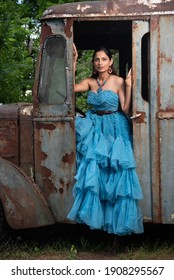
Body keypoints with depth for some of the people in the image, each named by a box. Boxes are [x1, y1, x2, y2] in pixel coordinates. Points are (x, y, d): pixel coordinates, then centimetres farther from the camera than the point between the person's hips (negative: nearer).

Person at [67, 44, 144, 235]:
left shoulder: (118, 81, -6)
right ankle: (95, 215, 9)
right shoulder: (90, 82, 6)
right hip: (95, 130, 4)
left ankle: (117, 219, 9)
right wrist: (74, 61, -11)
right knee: (93, 173, -3)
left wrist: (128, 86, -20)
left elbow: (125, 109, -12)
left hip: (114, 131, -4)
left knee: (115, 174, -3)